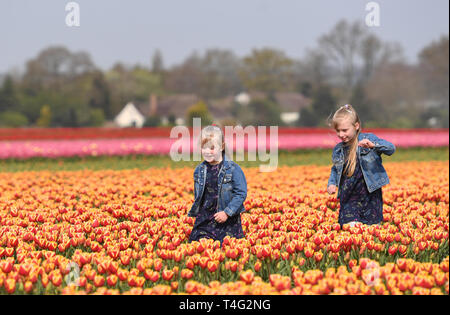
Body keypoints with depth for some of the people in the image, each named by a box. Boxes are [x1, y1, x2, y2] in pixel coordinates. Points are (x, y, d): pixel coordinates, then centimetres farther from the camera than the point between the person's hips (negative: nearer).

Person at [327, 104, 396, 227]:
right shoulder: (338, 150, 7)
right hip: (349, 198, 3)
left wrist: (373, 145, -34)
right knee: (350, 227, -11)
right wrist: (332, 183, 5)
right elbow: (335, 169, 24)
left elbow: (391, 149, -17)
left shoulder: (368, 139, -6)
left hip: (370, 195, -3)